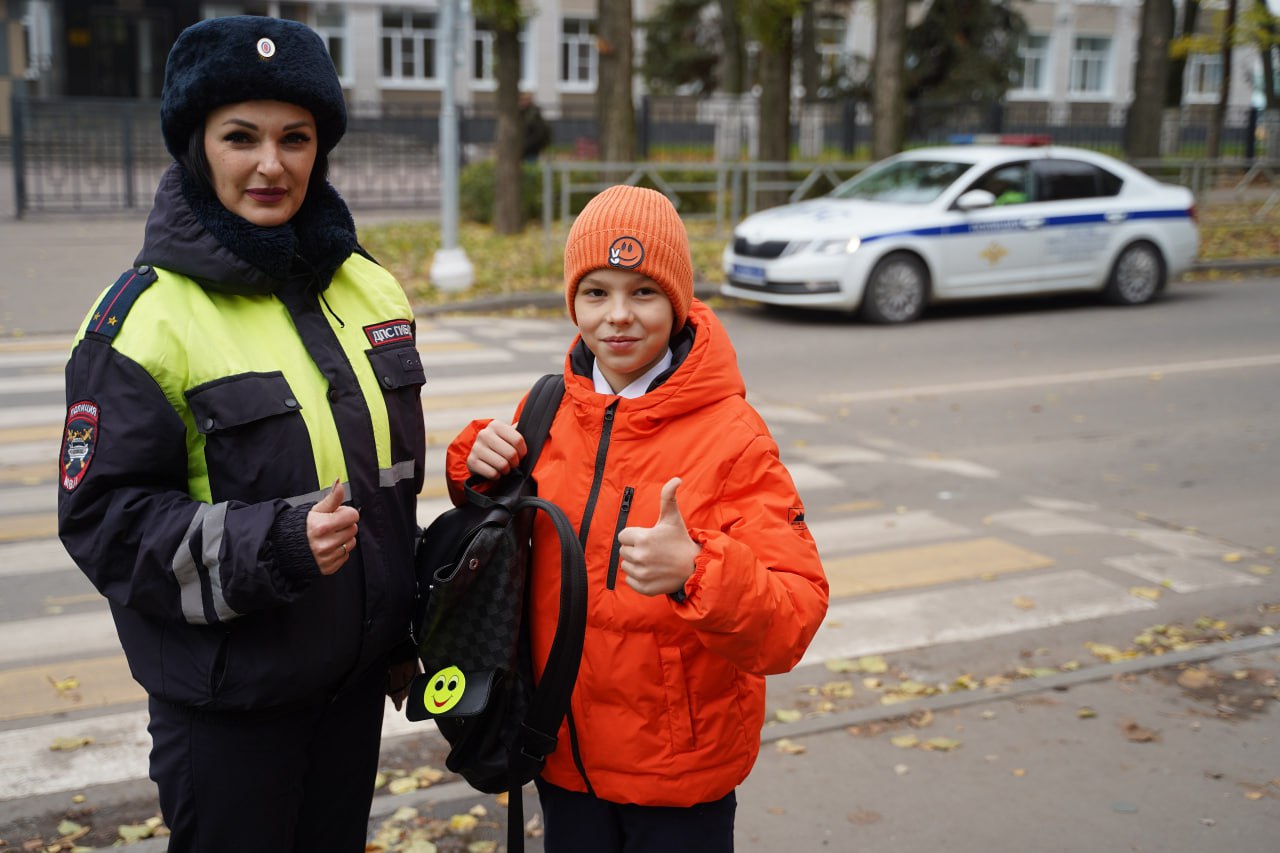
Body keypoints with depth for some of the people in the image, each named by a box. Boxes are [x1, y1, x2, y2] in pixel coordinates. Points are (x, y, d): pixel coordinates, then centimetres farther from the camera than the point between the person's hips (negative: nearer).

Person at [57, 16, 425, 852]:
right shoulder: (146, 313, -14)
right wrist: (272, 546, -27)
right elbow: (103, 516, -14)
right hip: (228, 693, -5)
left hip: (356, 671, 5)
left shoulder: (371, 288, 3)